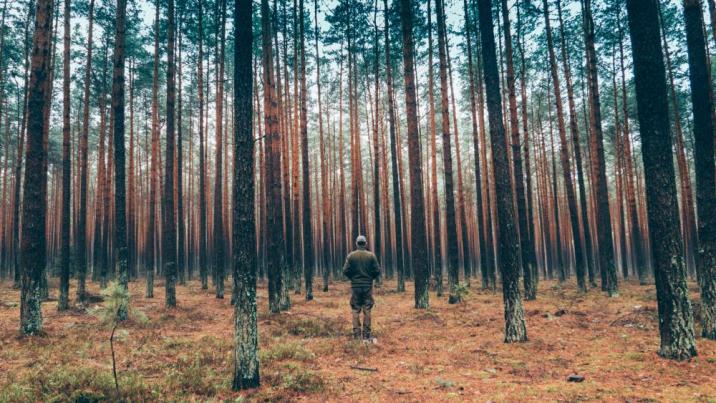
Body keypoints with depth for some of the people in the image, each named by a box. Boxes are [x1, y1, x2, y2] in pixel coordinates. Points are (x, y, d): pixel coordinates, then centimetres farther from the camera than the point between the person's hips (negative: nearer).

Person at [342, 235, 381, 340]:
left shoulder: (351, 255, -3)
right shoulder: (371, 255, -3)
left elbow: (345, 271, -6)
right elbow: (377, 271, -4)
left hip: (355, 286, 0)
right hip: (368, 286, 0)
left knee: (355, 310, 6)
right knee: (367, 310, 5)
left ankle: (356, 334, 3)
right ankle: (366, 334, 6)